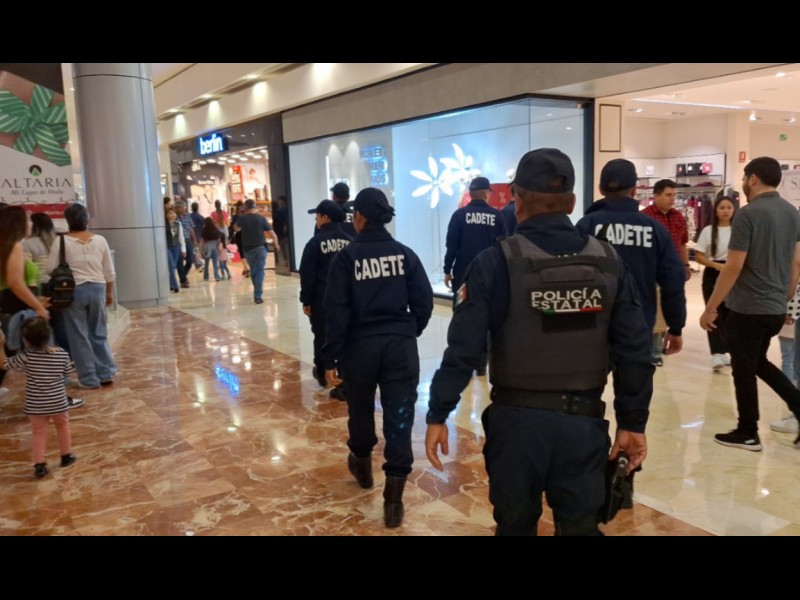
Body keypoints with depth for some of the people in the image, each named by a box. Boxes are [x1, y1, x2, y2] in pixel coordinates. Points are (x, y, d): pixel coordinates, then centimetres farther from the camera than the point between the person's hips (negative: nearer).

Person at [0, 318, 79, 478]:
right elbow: (68, 372, 1)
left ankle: (39, 464, 7)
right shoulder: (62, 354, -13)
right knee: (63, 425, 23)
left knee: (39, 432, 13)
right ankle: (66, 456, 33)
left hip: (35, 405, -1)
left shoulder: (25, 357, -16)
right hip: (58, 402, 1)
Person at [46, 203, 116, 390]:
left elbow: (50, 269, -6)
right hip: (97, 289, 3)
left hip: (73, 290, -3)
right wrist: (109, 293, 16)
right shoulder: (100, 240, 1)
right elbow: (109, 272, 5)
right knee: (99, 333, 15)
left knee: (79, 336, 6)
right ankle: (106, 373, 17)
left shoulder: (62, 241, -8)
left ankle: (89, 379, 11)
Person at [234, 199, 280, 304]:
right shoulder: (261, 218, -6)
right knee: (260, 271, 0)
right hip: (260, 248, -2)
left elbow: (237, 228, 18)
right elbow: (272, 234, -5)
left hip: (247, 249, 2)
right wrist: (276, 244, 12)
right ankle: (258, 296, -8)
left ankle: (257, 293, 26)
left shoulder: (242, 218, -4)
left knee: (253, 271, 19)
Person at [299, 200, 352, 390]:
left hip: (322, 300, -3)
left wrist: (306, 300, -1)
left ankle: (322, 374, 35)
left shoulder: (316, 242, -9)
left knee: (322, 337, 16)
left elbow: (307, 275, -10)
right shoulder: (350, 242, 2)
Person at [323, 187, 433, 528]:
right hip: (401, 346, 1)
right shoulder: (405, 253, 1)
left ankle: (362, 464, 47)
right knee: (399, 418, 3)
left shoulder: (347, 256, -5)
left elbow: (336, 311, -10)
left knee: (360, 409, 22)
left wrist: (330, 358, -6)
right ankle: (393, 501, 5)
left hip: (360, 346, -1)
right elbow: (424, 303, 1)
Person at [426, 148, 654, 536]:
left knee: (515, 525, 17)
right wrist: (633, 422, 8)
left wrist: (437, 415, -4)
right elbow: (634, 351, 0)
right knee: (581, 526, 16)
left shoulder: (497, 261, -10)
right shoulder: (608, 261, 0)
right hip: (583, 419, 3)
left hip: (518, 417, -2)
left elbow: (464, 346, -12)